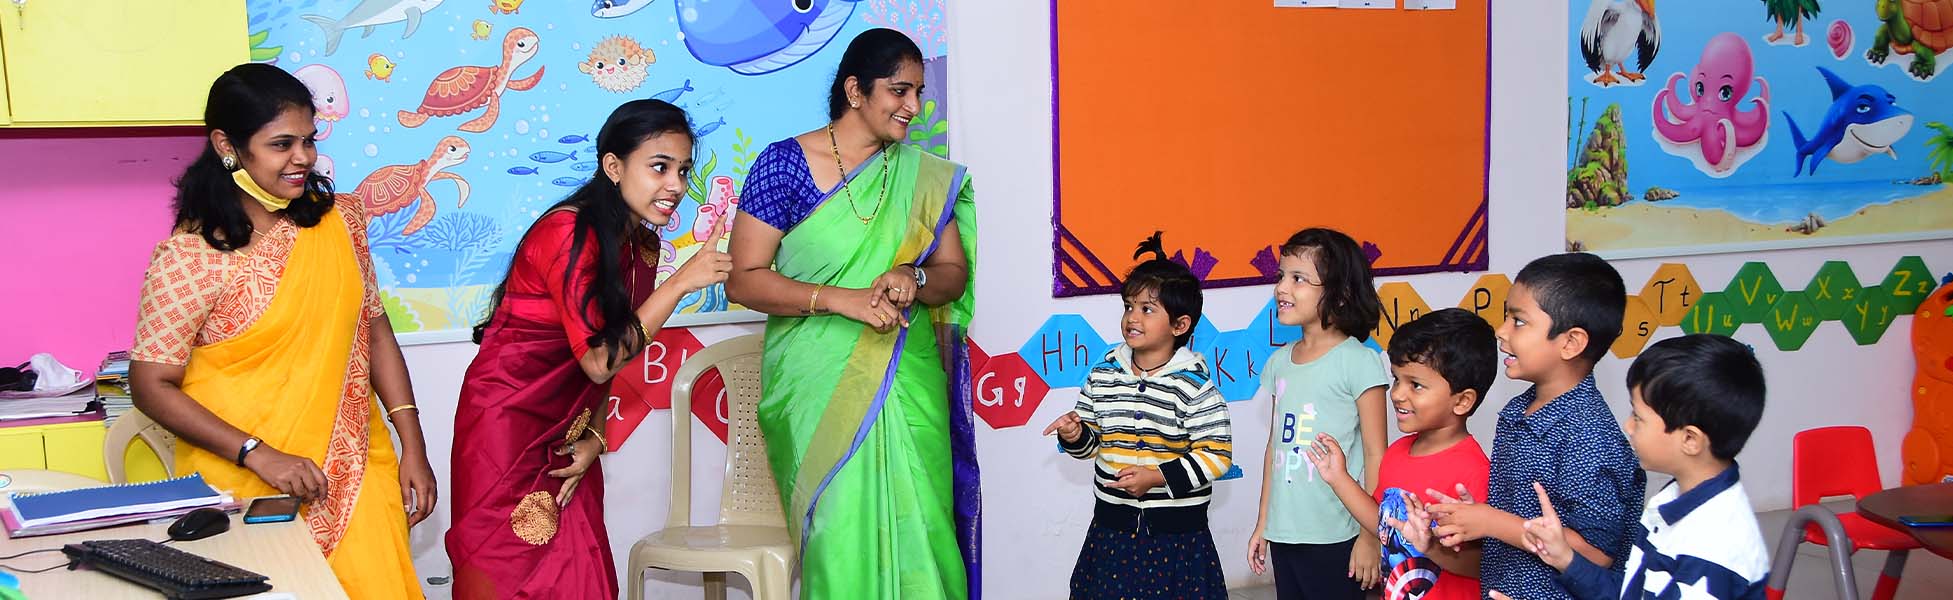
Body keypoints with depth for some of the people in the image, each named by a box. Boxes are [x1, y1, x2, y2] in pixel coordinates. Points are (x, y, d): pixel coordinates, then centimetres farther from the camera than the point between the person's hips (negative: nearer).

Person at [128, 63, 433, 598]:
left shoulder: (339, 221, 3)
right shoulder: (188, 255, -11)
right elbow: (152, 386, -10)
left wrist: (413, 446, 4)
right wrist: (259, 454, -18)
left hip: (357, 476, 4)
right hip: (247, 491, -4)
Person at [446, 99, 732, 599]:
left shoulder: (642, 244, 2)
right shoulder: (568, 234, -22)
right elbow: (599, 362, -24)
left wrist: (593, 439, -2)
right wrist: (681, 283, -26)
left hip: (566, 431, 7)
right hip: (507, 423, -7)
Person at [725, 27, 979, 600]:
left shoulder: (925, 176, 8)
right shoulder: (785, 162, -3)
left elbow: (954, 272, 11)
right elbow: (743, 279, -7)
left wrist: (913, 279, -12)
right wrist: (841, 299, -19)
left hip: (906, 381, 3)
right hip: (818, 385, -3)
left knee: (917, 524, -3)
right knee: (840, 532, -6)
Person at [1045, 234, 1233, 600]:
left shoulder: (1194, 382, -10)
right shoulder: (1104, 373, 4)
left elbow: (1218, 454, -12)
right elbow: (1092, 440, 14)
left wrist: (1157, 477, -18)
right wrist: (1075, 436, -9)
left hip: (1177, 531, -4)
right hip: (1113, 527, 4)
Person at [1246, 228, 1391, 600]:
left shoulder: (1358, 362, -10)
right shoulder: (1280, 362, 8)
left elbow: (1376, 456, -10)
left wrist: (1370, 537, -11)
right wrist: (1263, 524, 15)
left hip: (1334, 539, -6)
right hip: (1283, 534, 6)